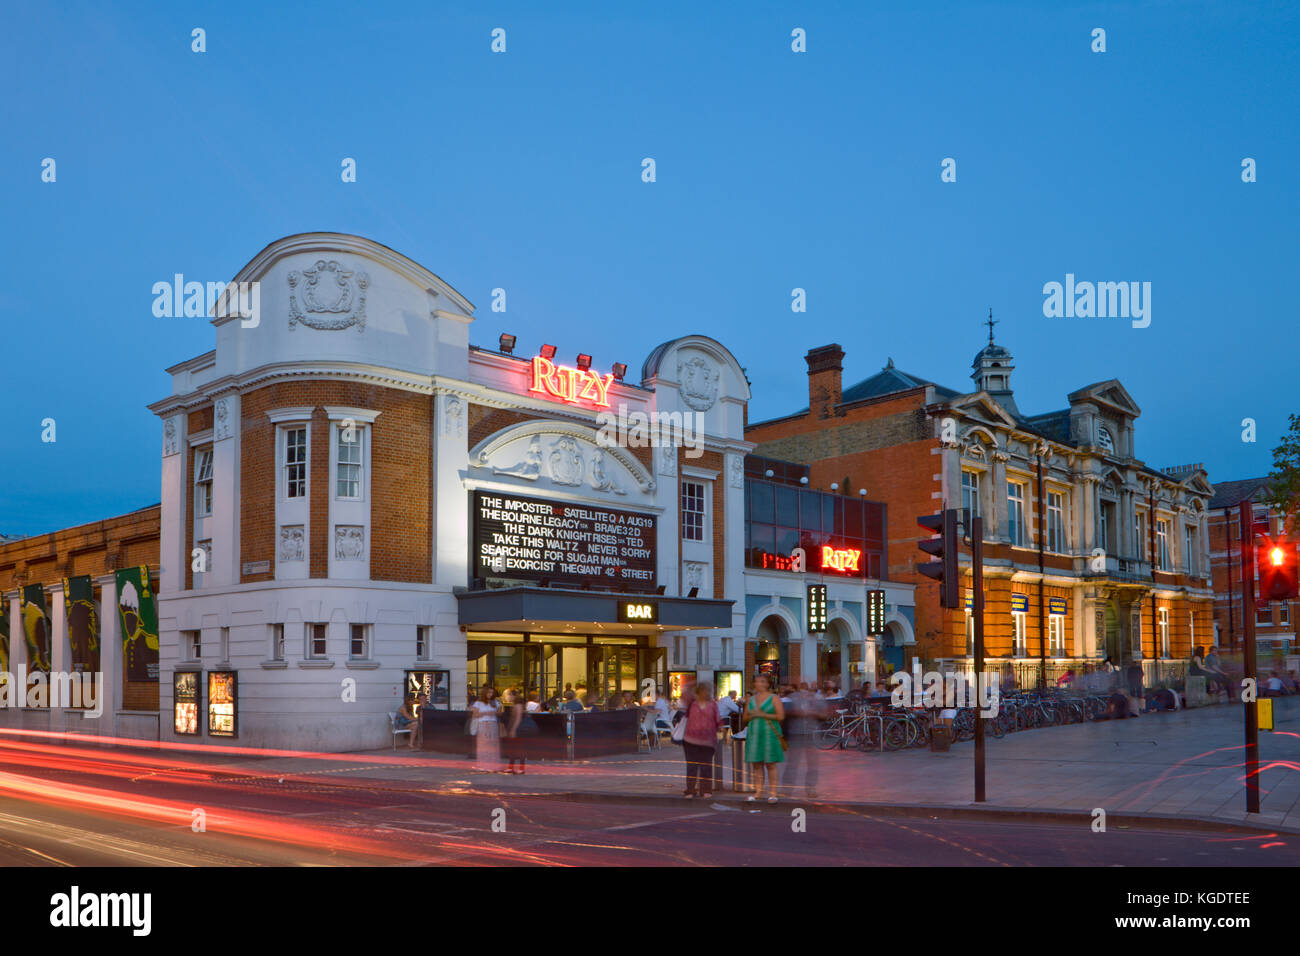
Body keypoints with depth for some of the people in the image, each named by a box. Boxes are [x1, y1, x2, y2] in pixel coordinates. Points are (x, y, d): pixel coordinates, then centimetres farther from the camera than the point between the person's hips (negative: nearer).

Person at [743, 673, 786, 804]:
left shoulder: (774, 698, 1)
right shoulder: (751, 699, 16)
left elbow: (780, 716, -9)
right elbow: (745, 717, 18)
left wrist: (762, 715, -12)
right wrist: (752, 716, -5)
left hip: (769, 733, -4)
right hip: (754, 733, 5)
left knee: (770, 764, -3)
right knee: (757, 763, 4)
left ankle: (772, 792, 0)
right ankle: (758, 791, 9)